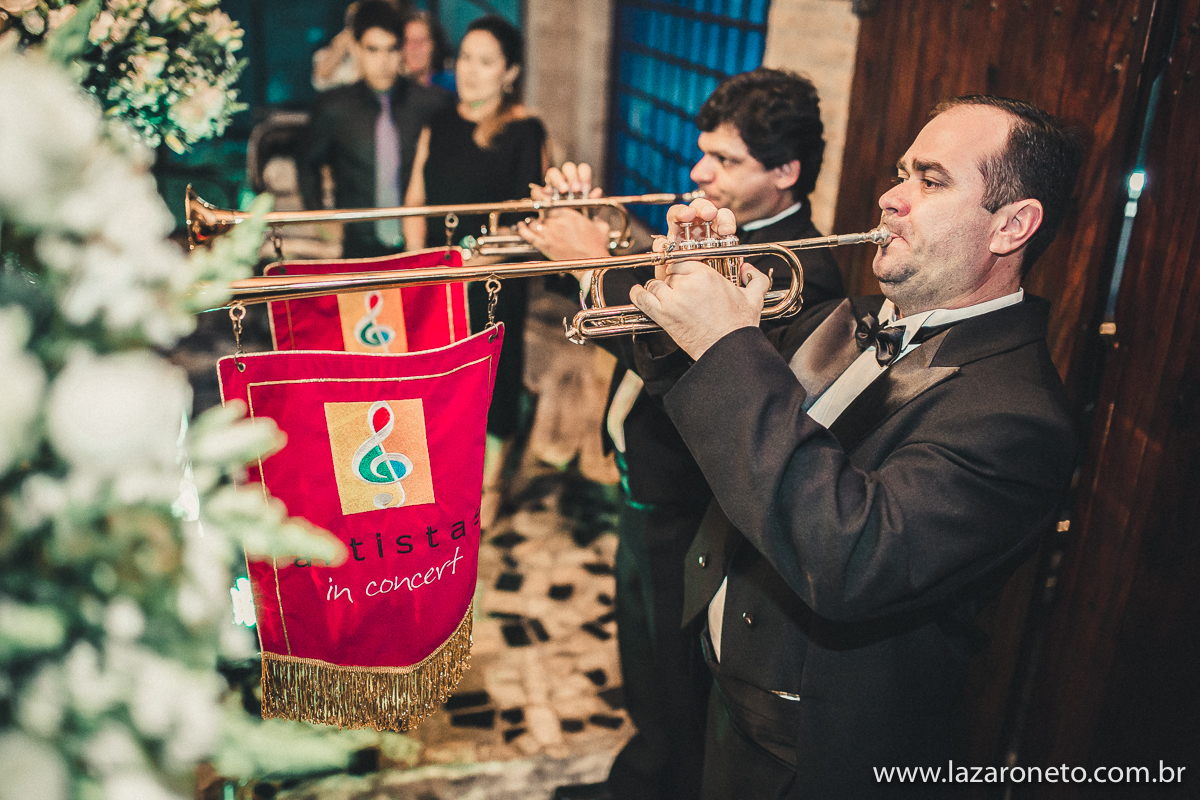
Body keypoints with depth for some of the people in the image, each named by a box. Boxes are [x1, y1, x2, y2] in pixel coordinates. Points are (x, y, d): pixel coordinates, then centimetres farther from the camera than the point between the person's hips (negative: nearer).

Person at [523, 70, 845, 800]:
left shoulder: (801, 274, -25)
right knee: (645, 666, 29)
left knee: (680, 703, 14)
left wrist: (599, 262, -31)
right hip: (647, 488, 9)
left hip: (692, 516, -9)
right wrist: (591, 237, -9)